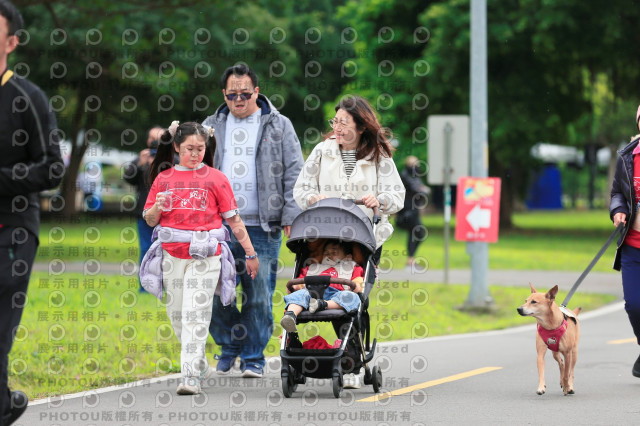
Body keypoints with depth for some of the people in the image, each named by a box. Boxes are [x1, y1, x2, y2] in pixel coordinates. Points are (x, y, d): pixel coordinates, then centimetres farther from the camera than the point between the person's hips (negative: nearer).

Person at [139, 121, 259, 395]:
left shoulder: (215, 178, 2)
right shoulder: (163, 179, 9)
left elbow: (233, 219, 4)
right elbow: (150, 220, 12)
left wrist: (250, 253, 5)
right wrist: (158, 207, -11)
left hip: (205, 256, -4)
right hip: (172, 255, 4)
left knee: (195, 314, -12)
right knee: (177, 315, 9)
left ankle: (192, 376, -14)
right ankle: (201, 365, 28)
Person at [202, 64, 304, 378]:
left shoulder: (279, 126, 8)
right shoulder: (211, 127, 15)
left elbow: (294, 173, 5)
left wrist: (291, 217, -4)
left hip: (262, 228, -2)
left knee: (259, 296, -2)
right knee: (214, 292, -2)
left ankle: (253, 358, 10)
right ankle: (230, 342, 20)